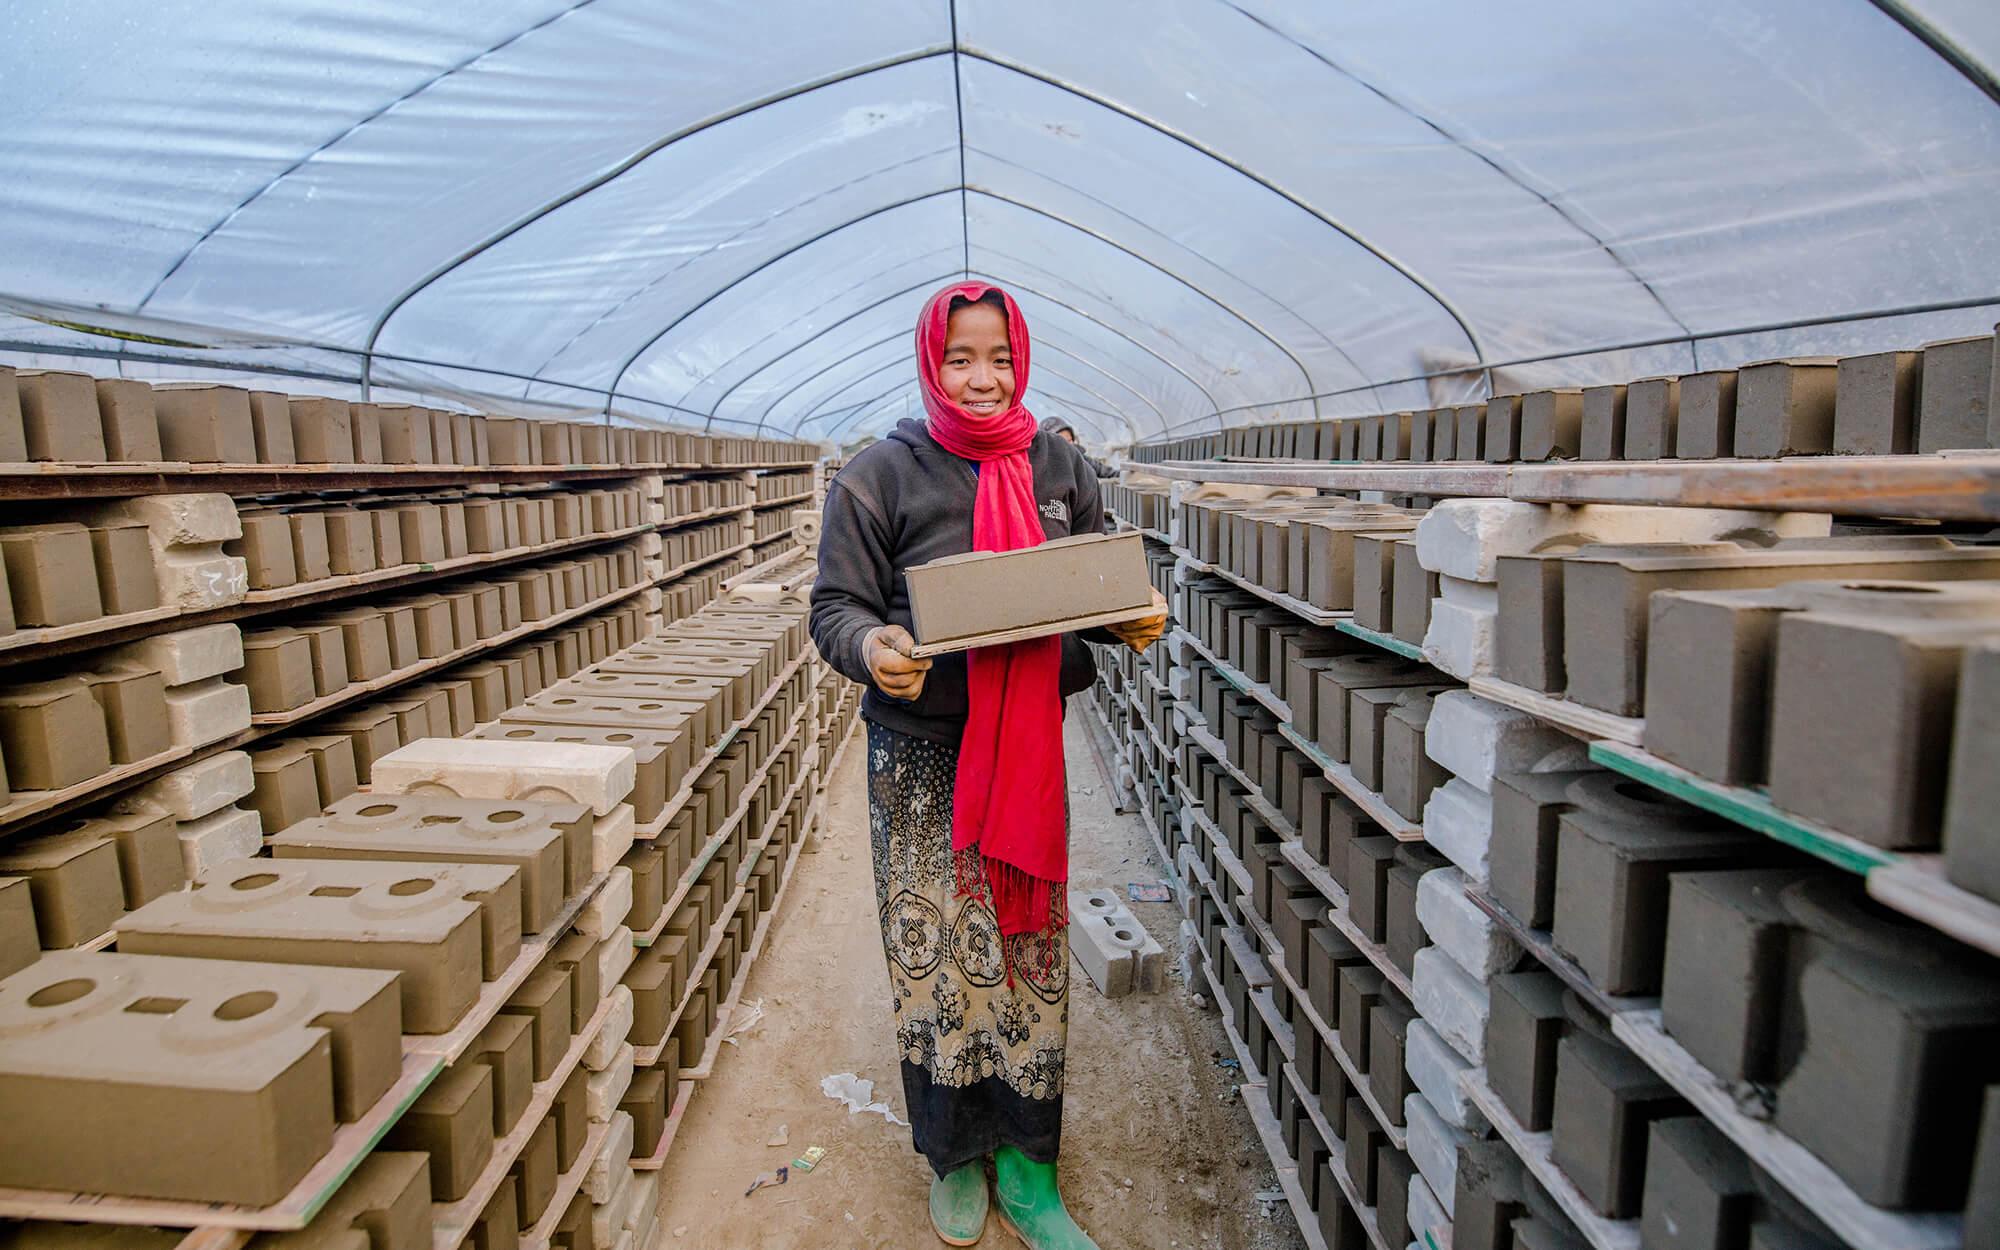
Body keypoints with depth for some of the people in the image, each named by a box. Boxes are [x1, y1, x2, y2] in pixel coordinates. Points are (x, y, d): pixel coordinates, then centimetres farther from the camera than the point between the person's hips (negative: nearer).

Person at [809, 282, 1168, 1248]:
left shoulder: (1058, 467, 7)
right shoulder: (880, 475, -4)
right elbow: (835, 605, -5)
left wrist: (1134, 622, -9)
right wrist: (872, 647, -27)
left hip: (1030, 746, 3)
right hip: (921, 754, -3)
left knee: (1033, 950, 10)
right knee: (936, 954, 6)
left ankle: (1024, 1162, 28)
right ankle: (954, 1157, 29)